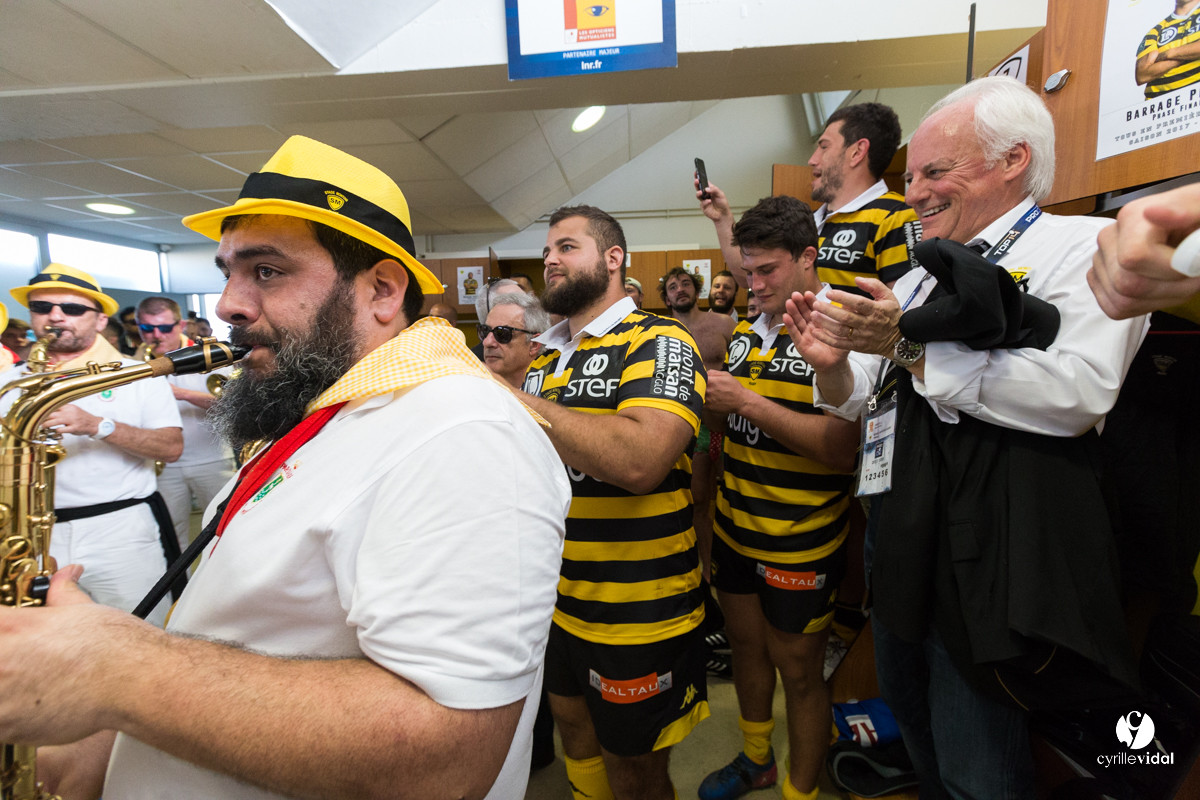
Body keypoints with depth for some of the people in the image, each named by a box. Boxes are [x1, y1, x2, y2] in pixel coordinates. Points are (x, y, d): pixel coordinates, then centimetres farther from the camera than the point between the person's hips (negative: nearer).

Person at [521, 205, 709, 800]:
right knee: (574, 733, 28)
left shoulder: (659, 341, -15)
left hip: (635, 614, -7)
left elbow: (639, 460, -33)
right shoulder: (545, 354, 9)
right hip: (554, 601, 7)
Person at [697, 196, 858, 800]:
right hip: (734, 528, 7)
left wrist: (747, 401, -24)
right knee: (745, 645, 22)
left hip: (800, 544, -7)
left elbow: (842, 448, -24)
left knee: (799, 671, 11)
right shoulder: (747, 330, 8)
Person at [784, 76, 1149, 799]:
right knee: (913, 719, 25)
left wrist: (910, 347, -23)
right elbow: (865, 402, 11)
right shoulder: (919, 281, 13)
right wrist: (833, 366, -11)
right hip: (899, 544, 7)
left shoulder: (1085, 247, -7)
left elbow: (1080, 391, -25)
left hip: (987, 562, -7)